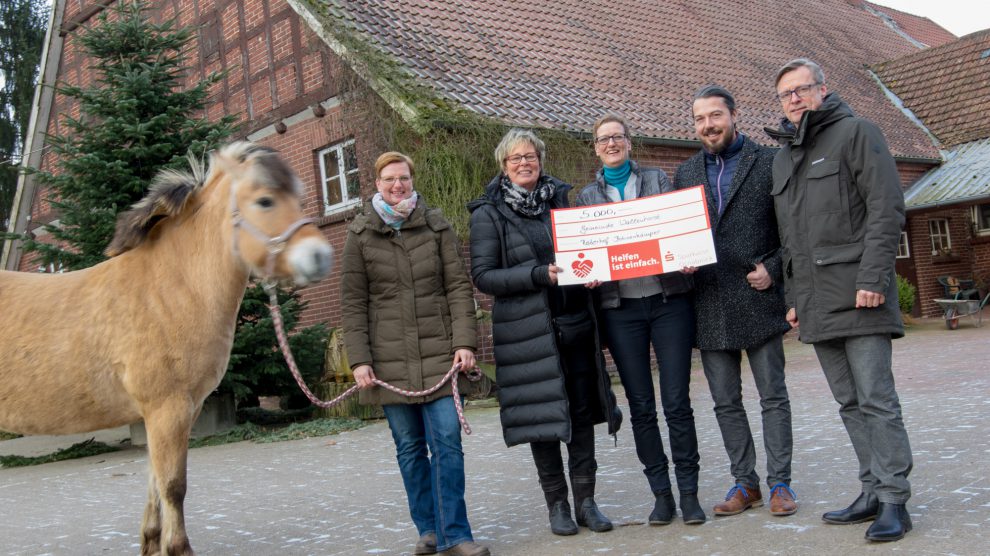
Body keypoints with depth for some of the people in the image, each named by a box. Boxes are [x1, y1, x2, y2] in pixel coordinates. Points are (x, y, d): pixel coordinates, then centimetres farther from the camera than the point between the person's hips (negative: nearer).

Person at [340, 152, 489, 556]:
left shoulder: (436, 226, 6)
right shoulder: (360, 234, 4)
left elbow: (459, 287, 3)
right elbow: (352, 302, 1)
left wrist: (464, 342, -7)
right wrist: (359, 360, -6)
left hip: (438, 353, 0)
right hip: (389, 358, 0)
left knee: (447, 442, -6)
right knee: (409, 447, 6)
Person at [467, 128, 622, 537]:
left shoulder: (562, 198, 11)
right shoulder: (488, 213, -2)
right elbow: (483, 276, -7)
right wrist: (539, 275, -18)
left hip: (576, 323, 4)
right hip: (528, 330, -4)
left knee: (582, 412, 6)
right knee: (542, 415, 2)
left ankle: (586, 500, 17)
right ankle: (557, 504, 17)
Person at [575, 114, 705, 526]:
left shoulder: (657, 179, 9)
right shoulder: (587, 196, 12)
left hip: (668, 299, -1)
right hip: (621, 308, 1)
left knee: (676, 401, -2)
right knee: (641, 406, 5)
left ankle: (689, 492, 8)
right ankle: (661, 494, 15)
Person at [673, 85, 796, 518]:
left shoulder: (769, 163, 0)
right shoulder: (686, 173, 13)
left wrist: (773, 269, -10)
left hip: (758, 299, -4)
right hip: (710, 305, 4)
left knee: (772, 396, 3)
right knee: (726, 402, 9)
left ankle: (779, 482, 12)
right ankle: (745, 483, 19)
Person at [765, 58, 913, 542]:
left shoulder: (855, 133, 0)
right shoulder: (782, 157, 20)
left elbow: (886, 208, -9)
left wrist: (873, 276, -17)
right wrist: (793, 297, 16)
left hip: (857, 293, -7)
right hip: (816, 302, 7)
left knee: (876, 400, -7)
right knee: (850, 403, 9)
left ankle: (893, 499, -1)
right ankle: (873, 493, 16)